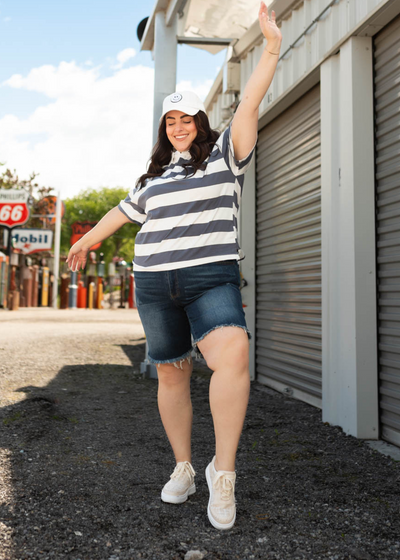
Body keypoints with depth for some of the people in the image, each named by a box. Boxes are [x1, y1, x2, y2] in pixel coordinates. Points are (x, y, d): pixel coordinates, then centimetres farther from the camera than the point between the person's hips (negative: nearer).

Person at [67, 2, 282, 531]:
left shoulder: (224, 153, 8)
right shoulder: (155, 174, 20)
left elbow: (249, 104, -4)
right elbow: (124, 211, 31)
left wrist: (272, 47, -15)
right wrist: (86, 242, 41)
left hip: (212, 278, -4)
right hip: (154, 282, 5)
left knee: (232, 355, -28)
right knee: (171, 373, 7)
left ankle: (223, 471, -16)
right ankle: (183, 468, 22)